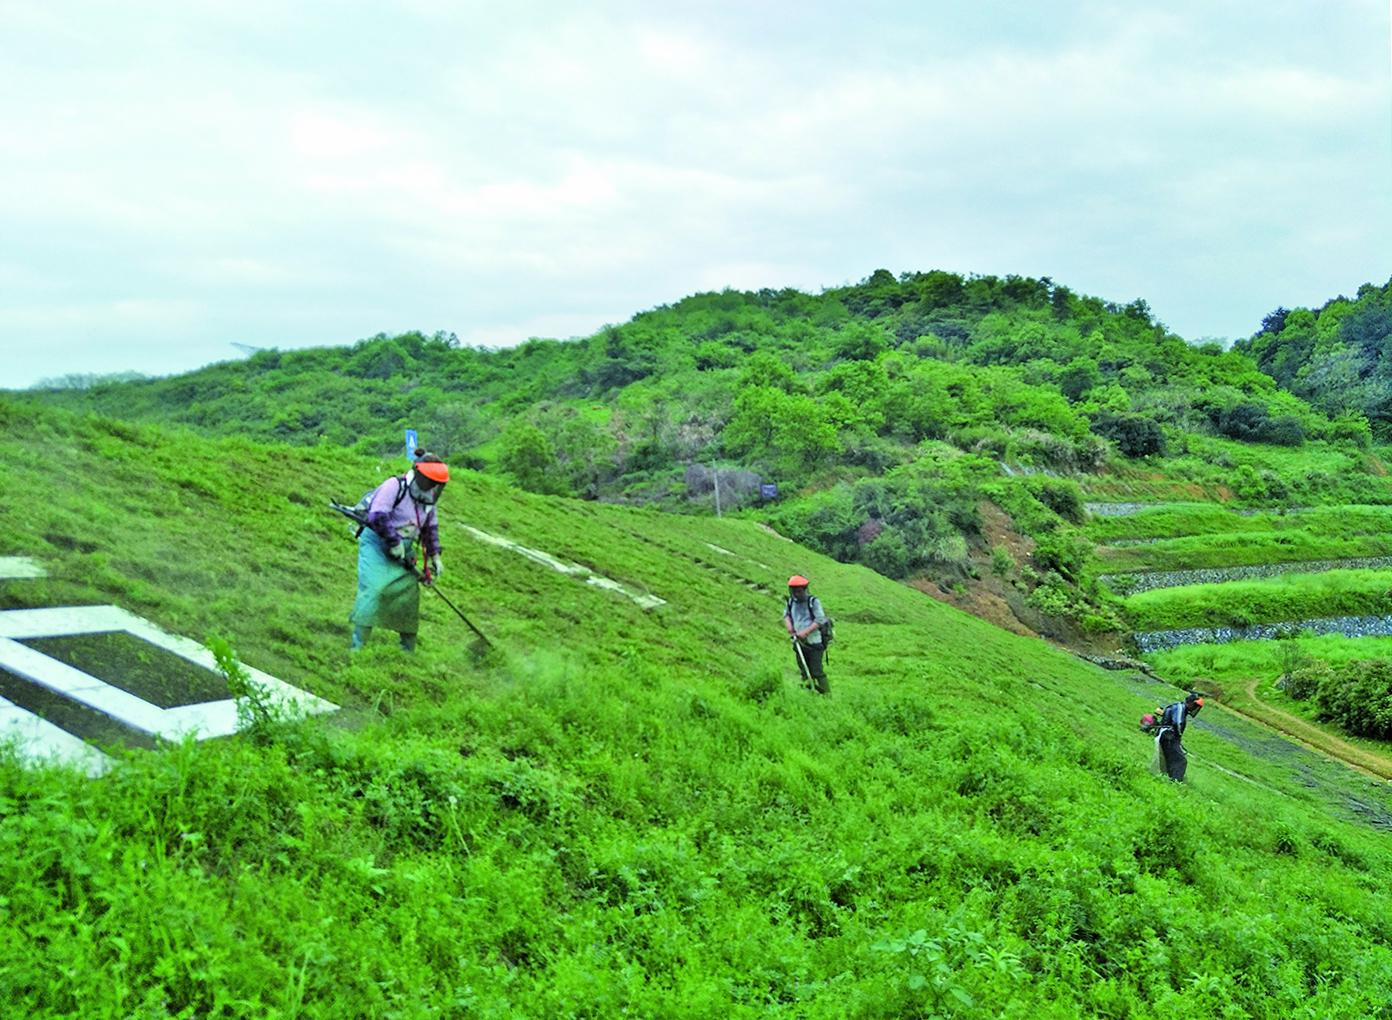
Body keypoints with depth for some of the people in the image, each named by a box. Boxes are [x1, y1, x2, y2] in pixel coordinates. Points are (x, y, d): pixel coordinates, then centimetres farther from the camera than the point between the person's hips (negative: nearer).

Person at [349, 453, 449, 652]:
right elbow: (377, 517, -26)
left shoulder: (427, 500, 8)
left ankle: (408, 650, 14)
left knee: (409, 595, 2)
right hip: (376, 545, -7)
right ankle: (358, 646, -16)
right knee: (373, 590, -19)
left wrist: (435, 555, 14)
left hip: (402, 550, 7)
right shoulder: (395, 486, -17)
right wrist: (394, 542, -22)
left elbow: (431, 528, 21)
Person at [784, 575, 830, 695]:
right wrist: (789, 625, -1)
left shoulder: (813, 601, -12)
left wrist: (805, 632, -23)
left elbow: (820, 620, -17)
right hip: (799, 643, 6)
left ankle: (827, 695, 0)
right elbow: (786, 614, 20)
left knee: (817, 672, -8)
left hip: (814, 643, -6)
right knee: (804, 672, 12)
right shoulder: (791, 601, 5)